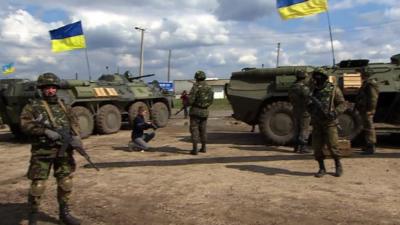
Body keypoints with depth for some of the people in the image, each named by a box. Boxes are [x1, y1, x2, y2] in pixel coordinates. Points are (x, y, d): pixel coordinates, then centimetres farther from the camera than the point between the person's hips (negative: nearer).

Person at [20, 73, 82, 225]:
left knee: (65, 183, 8)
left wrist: (75, 137, -12)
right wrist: (46, 131, -20)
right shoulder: (33, 106, 1)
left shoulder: (64, 107, 13)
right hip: (42, 151, -3)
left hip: (64, 150, 4)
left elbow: (74, 123, 8)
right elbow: (25, 125, -9)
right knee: (38, 185, -1)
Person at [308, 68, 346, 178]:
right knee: (317, 147, 0)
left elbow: (342, 105, -5)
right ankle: (322, 168, 13)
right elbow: (310, 107, 20)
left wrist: (334, 113, -23)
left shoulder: (334, 90, -2)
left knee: (332, 146, -5)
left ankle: (338, 166, 16)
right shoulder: (314, 91, 12)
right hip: (316, 124, 4)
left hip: (329, 123, -4)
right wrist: (310, 106, -4)